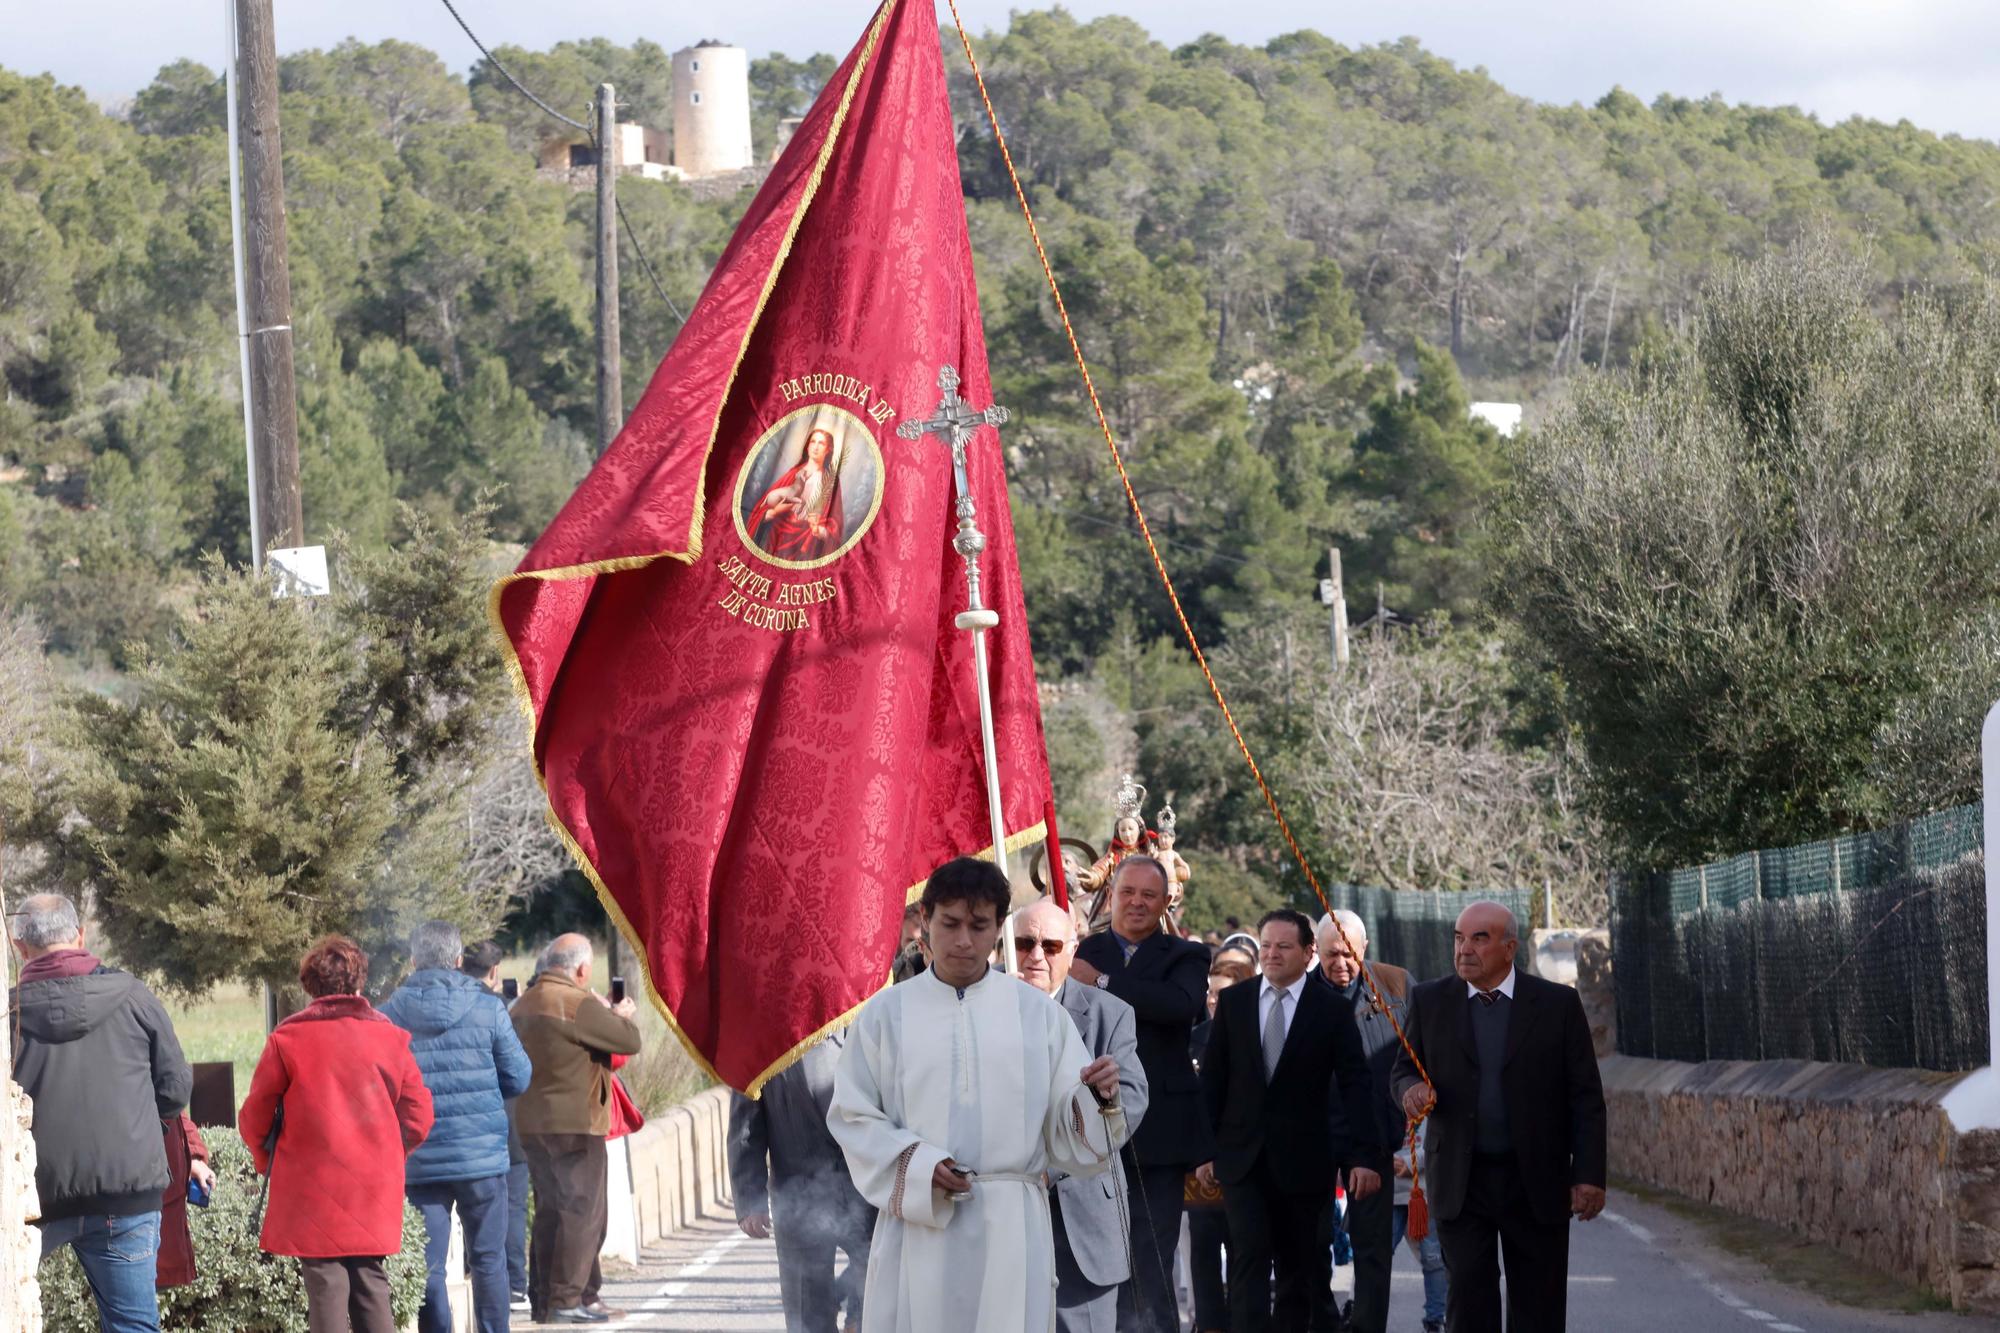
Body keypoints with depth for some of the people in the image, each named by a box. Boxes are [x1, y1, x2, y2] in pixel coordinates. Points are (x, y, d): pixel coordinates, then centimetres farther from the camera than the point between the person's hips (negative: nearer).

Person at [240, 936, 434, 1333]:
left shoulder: (287, 1040, -4)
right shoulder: (390, 1037, 3)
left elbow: (254, 1118, 0)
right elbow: (418, 1117, 3)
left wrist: (268, 1161, 19)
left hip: (312, 1192, -3)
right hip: (376, 1192, 3)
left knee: (325, 1290, -1)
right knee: (372, 1287, 10)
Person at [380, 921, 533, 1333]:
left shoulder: (389, 1015, -2)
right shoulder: (487, 1007, -4)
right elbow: (518, 1079, 1)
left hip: (420, 1161, 0)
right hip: (482, 1155, 0)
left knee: (428, 1267, 4)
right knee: (488, 1260, 8)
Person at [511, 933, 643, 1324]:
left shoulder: (524, 1004, 12)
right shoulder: (578, 1005, -16)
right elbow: (629, 1041, -13)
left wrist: (608, 1014, 17)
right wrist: (622, 1015, 8)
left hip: (532, 1125, 9)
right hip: (576, 1125, -9)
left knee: (550, 1211, 15)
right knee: (580, 1211, -4)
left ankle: (542, 1298, 16)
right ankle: (566, 1299, -8)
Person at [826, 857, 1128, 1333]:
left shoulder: (1037, 1012, 5)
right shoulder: (887, 1013, 4)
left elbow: (1068, 1129, 4)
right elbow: (851, 1116, 4)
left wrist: (1100, 1096, -18)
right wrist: (917, 1166, -11)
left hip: (1010, 1228, 0)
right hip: (917, 1225, 0)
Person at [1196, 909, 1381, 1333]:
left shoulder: (1331, 1009, -2)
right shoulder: (1233, 1002, 4)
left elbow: (1355, 1085, -4)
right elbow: (1212, 1077, 7)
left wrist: (1363, 1156, -12)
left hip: (1303, 1160, 0)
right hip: (1243, 1155, 0)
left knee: (1298, 1266, 8)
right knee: (1249, 1258, -11)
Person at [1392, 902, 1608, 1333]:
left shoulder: (1558, 1004, -1)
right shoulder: (1430, 1001, 4)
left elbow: (1585, 1098, -1)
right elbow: (1405, 1069, 12)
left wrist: (1590, 1176, -7)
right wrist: (1411, 1088, -13)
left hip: (1537, 1185, -1)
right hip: (1461, 1182, 1)